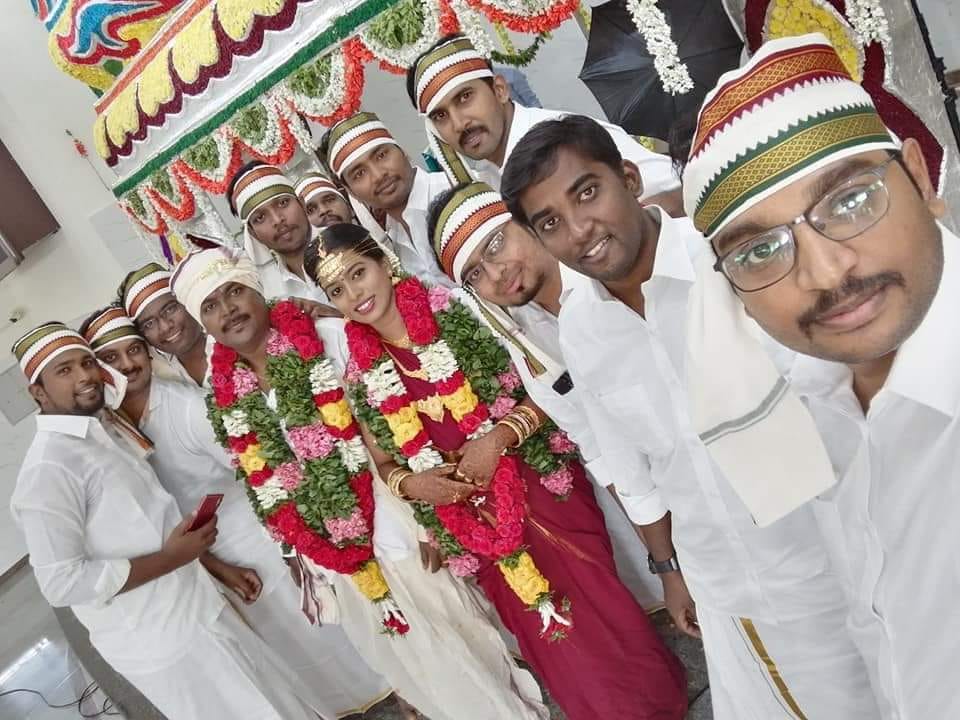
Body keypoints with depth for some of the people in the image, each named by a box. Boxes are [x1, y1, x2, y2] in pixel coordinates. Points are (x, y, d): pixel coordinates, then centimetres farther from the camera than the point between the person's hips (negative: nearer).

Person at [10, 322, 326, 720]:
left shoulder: (106, 427, 6)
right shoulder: (48, 467, -21)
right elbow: (62, 583, -23)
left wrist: (211, 560, 9)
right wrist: (171, 558, -19)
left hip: (196, 606, 8)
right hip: (157, 642, -8)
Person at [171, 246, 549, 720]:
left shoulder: (325, 337, -13)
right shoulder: (224, 398, 1)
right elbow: (265, 489, 9)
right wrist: (302, 558, 13)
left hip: (394, 529, -4)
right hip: (333, 554, 4)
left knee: (460, 644, 10)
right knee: (410, 667, 21)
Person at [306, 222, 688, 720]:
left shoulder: (458, 313, -10)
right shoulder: (361, 375, 0)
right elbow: (383, 462, 11)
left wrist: (497, 437, -21)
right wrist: (410, 483, -10)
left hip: (542, 490, -2)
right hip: (473, 526, 3)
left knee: (607, 620, 5)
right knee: (561, 657, 15)